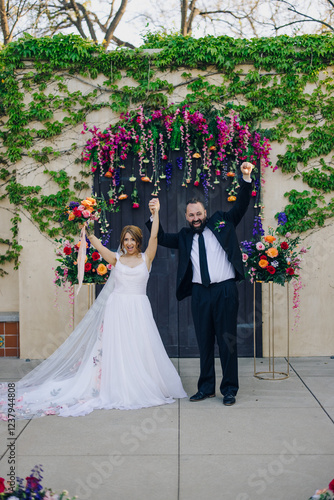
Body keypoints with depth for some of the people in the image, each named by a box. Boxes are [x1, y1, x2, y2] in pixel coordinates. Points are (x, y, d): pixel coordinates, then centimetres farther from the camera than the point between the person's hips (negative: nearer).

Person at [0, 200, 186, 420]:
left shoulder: (146, 258, 5)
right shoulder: (116, 259, 8)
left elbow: (154, 236, -5)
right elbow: (96, 243, 2)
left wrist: (156, 213, -9)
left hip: (139, 309, -1)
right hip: (117, 308, 1)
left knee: (141, 349, 0)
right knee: (115, 348, 0)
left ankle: (143, 387, 12)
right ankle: (117, 388, 5)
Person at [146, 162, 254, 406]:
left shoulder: (222, 222, 10)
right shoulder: (185, 236, 15)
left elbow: (241, 206, 4)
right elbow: (163, 238, 10)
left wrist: (246, 179, -10)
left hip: (225, 290, -3)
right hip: (200, 292, 3)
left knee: (227, 340, 2)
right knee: (204, 341, 9)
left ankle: (230, 389, 11)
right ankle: (206, 388, 19)